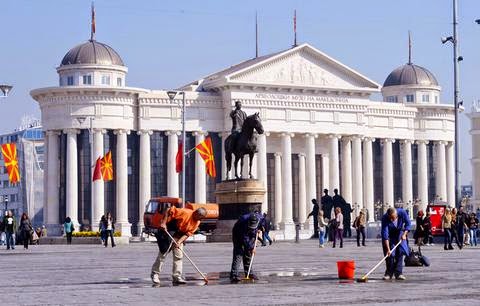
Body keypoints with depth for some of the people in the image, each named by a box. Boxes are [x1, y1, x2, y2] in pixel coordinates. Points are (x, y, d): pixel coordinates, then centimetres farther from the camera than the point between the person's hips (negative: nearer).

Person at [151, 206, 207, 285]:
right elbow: (169, 211, -23)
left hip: (179, 237, 7)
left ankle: (177, 277, 5)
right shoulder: (186, 212, -24)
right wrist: (163, 223, -28)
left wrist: (179, 242, -22)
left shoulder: (197, 223, -3)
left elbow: (188, 234, -8)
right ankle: (155, 274, 7)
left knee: (179, 256, 2)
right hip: (168, 232, -7)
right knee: (163, 253, -4)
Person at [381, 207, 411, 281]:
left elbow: (408, 224, -11)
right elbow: (385, 234, -34)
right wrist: (388, 249, -37)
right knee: (389, 254, -7)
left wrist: (404, 234, -24)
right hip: (390, 235, -2)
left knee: (400, 252, -8)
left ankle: (398, 273, -6)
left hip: (399, 232, 2)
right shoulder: (385, 218, -33)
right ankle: (389, 273, 5)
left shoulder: (402, 213, -29)